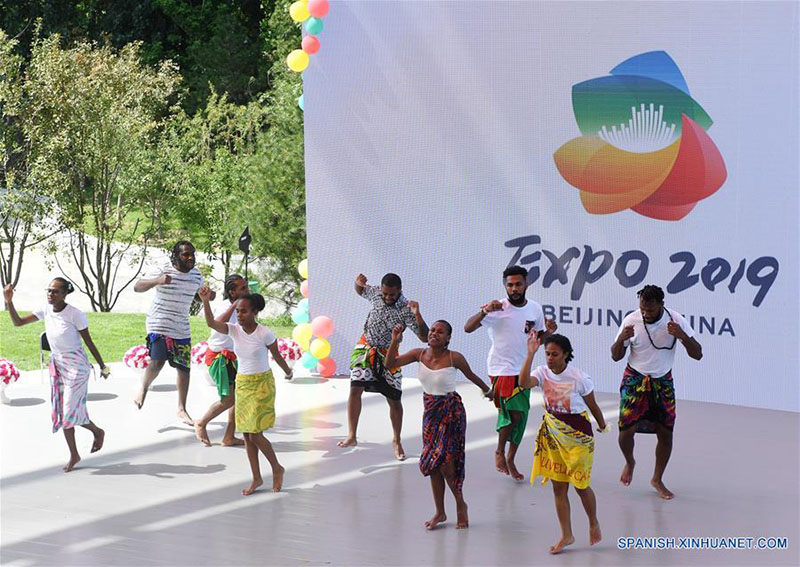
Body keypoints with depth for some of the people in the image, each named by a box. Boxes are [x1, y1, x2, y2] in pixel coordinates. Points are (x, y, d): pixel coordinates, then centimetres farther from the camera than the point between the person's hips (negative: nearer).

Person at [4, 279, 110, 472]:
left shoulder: (75, 314, -18)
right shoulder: (46, 310, -2)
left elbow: (89, 342, -10)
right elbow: (18, 322, 2)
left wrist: (102, 366, -2)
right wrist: (9, 302, -13)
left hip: (76, 365, -6)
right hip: (56, 364, 6)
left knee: (71, 410, -7)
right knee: (61, 411, 7)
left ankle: (97, 431, 23)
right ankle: (74, 455, 18)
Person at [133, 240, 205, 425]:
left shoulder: (196, 274, 3)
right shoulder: (164, 271, -14)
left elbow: (200, 292, 24)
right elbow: (137, 287, -20)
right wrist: (157, 281, -39)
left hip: (182, 328, 6)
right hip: (159, 324, -6)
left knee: (184, 368, 5)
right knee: (157, 361, -19)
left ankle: (181, 409, 17)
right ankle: (143, 388, 12)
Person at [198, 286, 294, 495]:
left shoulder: (265, 333, -16)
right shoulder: (234, 330, -5)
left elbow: (277, 356, 0)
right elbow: (211, 323, -22)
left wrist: (288, 372, 15)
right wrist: (205, 302, -36)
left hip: (262, 384, -5)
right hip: (242, 383, 5)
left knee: (255, 435, -8)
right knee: (247, 434, 8)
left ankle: (277, 469, 15)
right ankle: (256, 478, 18)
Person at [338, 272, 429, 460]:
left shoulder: (406, 309, -22)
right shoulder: (375, 292, -11)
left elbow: (425, 338, -26)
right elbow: (361, 291, 15)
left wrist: (418, 315, -41)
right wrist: (358, 283, -10)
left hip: (388, 355, -2)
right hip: (365, 348, 2)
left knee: (394, 400, 2)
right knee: (355, 389, -8)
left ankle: (397, 441, 18)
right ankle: (351, 436, -1)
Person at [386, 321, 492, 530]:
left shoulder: (454, 358, -16)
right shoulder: (419, 354, -6)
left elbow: (471, 376, 1)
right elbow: (390, 364, -8)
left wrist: (487, 390, 17)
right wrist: (395, 342, -22)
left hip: (452, 412, -5)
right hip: (430, 411, 5)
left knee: (444, 462, -13)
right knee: (432, 465, 9)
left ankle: (460, 505, 12)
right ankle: (440, 513, 23)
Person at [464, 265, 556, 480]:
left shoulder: (535, 308, 3)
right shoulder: (498, 309, -13)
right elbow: (468, 327, -20)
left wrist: (549, 331, -6)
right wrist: (485, 311, -35)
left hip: (523, 371, 6)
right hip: (501, 369, -6)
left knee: (520, 418, 10)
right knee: (514, 413, -17)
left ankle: (510, 460, 27)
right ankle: (499, 452, 7)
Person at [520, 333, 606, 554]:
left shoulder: (579, 377, -16)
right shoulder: (543, 373, -8)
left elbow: (592, 405, -2)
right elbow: (524, 383, -29)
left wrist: (602, 426, 11)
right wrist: (530, 354, -33)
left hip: (577, 433, -4)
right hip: (553, 434, 4)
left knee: (580, 485, 4)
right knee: (558, 487, 5)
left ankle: (593, 523, 32)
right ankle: (566, 535, 16)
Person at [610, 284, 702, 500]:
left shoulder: (676, 320, -14)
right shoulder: (631, 320, -14)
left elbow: (697, 355, -14)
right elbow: (616, 356, -5)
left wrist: (683, 336, -33)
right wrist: (621, 339, -27)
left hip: (662, 381, 1)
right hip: (635, 379, -1)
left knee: (666, 433, 1)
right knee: (626, 430, -11)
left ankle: (657, 479, 21)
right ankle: (629, 462, 22)